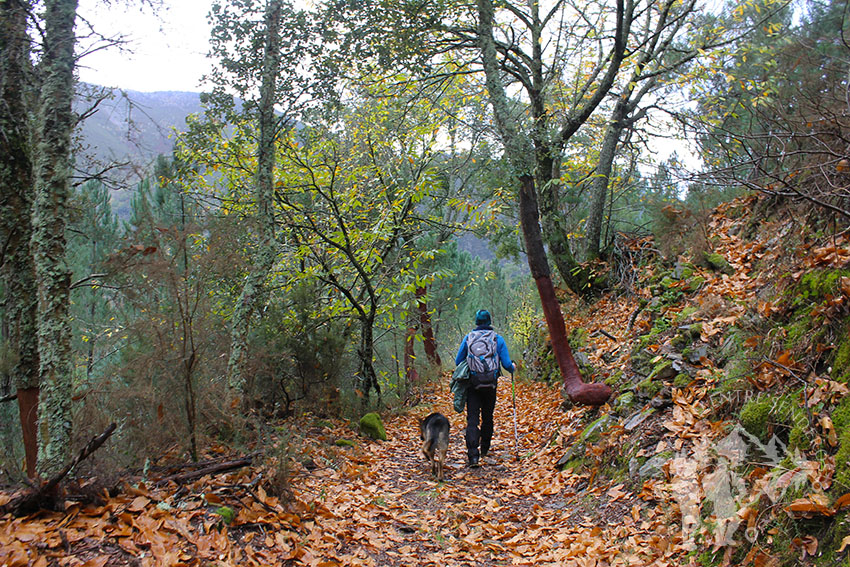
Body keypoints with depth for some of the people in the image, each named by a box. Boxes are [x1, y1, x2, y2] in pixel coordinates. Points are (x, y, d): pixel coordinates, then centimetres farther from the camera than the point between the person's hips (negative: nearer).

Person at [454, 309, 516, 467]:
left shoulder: (468, 338, 3)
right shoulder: (498, 339, 0)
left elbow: (458, 361, 7)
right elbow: (506, 364, -2)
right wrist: (513, 367, 21)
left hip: (473, 384, -1)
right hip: (490, 385, 1)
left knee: (472, 419, -3)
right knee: (487, 418, 17)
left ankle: (473, 454, -16)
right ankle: (484, 450, 30)